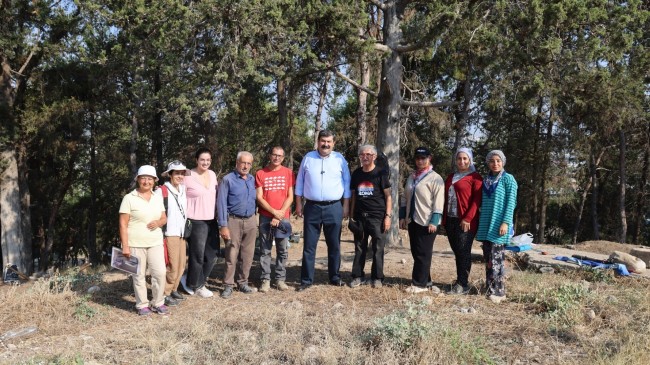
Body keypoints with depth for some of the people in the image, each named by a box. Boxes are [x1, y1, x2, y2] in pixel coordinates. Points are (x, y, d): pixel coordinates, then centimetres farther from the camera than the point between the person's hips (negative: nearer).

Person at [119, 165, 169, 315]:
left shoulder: (158, 198, 11)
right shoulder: (129, 198, -4)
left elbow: (164, 218, 18)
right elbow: (123, 224, -6)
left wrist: (159, 222, -7)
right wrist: (125, 246, -11)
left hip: (155, 243, 4)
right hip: (135, 244, -4)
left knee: (160, 273, -1)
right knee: (139, 275, 4)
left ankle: (158, 303, 15)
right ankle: (142, 304, 18)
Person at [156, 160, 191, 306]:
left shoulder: (183, 190, 9)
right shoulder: (161, 191, -12)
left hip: (182, 234, 7)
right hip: (169, 234, -7)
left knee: (181, 265, 11)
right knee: (172, 266, -5)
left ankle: (173, 289, 27)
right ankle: (165, 294, 9)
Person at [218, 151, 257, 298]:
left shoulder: (252, 180, 10)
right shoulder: (228, 180, -5)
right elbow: (221, 203, -8)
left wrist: (253, 218, 7)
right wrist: (223, 226, -12)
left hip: (250, 221, 5)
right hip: (233, 221, -5)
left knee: (247, 255, 9)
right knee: (231, 255, -2)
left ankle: (243, 282, 21)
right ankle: (228, 285, 8)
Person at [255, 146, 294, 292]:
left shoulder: (288, 173, 5)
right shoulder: (260, 173, 3)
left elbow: (290, 197, 1)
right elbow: (259, 198, -1)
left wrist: (280, 214, -8)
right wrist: (274, 212, -11)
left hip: (283, 217, 1)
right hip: (265, 217, 0)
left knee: (282, 250, 4)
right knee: (265, 250, 3)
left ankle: (280, 279, 13)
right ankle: (265, 279, 9)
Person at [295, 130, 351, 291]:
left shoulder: (340, 159, 3)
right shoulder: (308, 158, 5)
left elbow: (346, 183, 7)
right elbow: (300, 182, 8)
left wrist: (346, 205, 2)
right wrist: (299, 204, 4)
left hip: (334, 208, 0)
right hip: (312, 207, 0)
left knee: (334, 245, 9)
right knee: (309, 246, 4)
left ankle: (335, 277, 22)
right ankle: (306, 280, 11)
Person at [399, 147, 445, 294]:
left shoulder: (435, 178, -6)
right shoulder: (412, 177, 15)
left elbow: (438, 201, -13)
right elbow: (406, 198, 19)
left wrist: (434, 221, -18)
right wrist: (402, 216, 12)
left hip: (427, 222, -7)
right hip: (413, 221, 7)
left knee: (423, 254, -3)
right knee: (416, 252, 11)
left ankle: (419, 284, 3)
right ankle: (423, 279, 22)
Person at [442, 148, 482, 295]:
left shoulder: (475, 177, -3)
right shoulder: (451, 177, 18)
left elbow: (477, 200, -10)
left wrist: (468, 218, -17)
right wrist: (444, 217, 12)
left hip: (465, 221, -6)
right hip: (450, 220, 6)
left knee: (463, 251, -3)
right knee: (457, 251, 11)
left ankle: (463, 284, 4)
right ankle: (460, 281, 20)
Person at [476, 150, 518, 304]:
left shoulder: (508, 179, -3)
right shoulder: (486, 180, 14)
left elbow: (511, 202, -9)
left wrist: (505, 222, -18)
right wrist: (481, 221, 15)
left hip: (498, 225, -6)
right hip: (485, 225, 6)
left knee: (496, 259, -5)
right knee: (488, 259, 9)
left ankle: (499, 291, 2)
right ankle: (490, 289, 16)